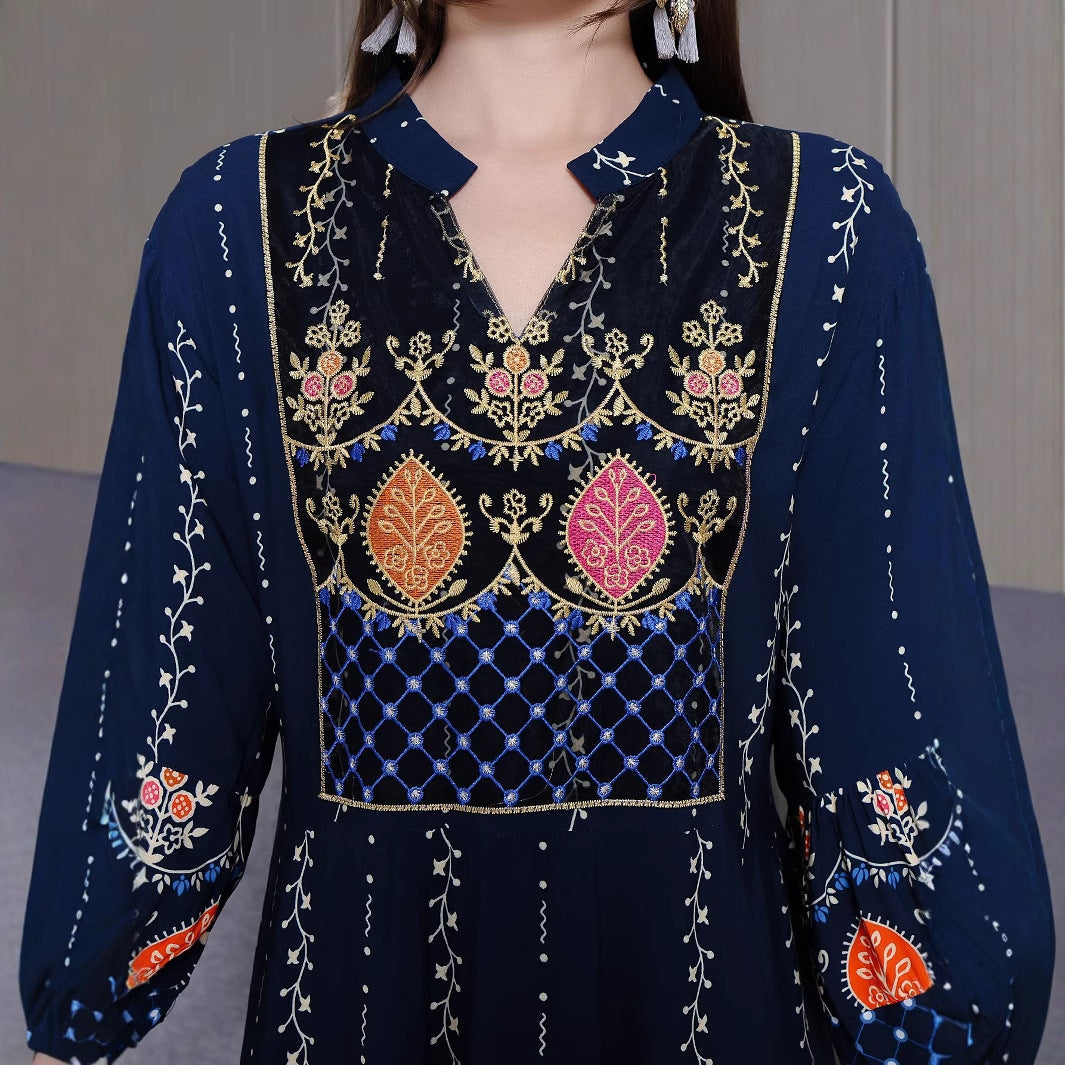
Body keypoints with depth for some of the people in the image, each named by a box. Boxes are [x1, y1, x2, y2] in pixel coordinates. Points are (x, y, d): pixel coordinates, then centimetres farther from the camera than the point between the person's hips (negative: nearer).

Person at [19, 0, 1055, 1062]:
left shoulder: (827, 225, -8)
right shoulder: (235, 227, -5)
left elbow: (898, 697, -7)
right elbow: (160, 674, -2)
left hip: (707, 974, 0)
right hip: (357, 977, 1)